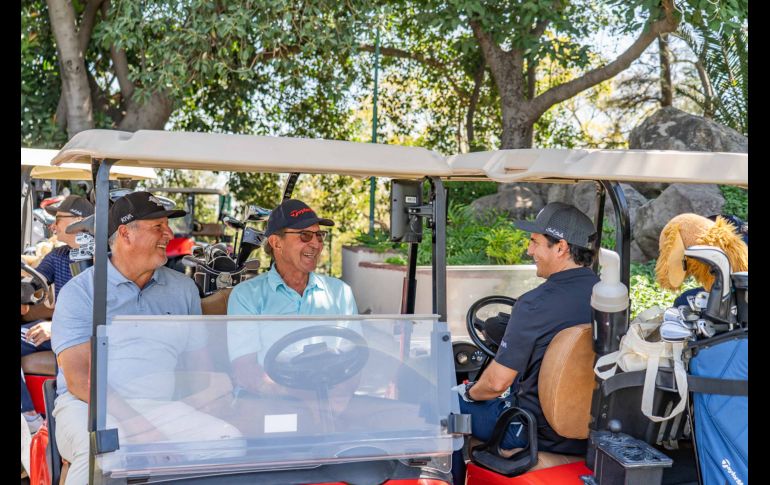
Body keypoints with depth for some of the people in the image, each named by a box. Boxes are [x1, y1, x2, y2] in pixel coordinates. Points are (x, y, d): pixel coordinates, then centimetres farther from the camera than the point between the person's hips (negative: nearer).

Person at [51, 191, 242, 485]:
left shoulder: (183, 289, 16)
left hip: (162, 406, 4)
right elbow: (78, 378, -7)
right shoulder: (79, 291, 3)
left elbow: (201, 368, 16)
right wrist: (134, 422, -19)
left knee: (230, 439, -22)